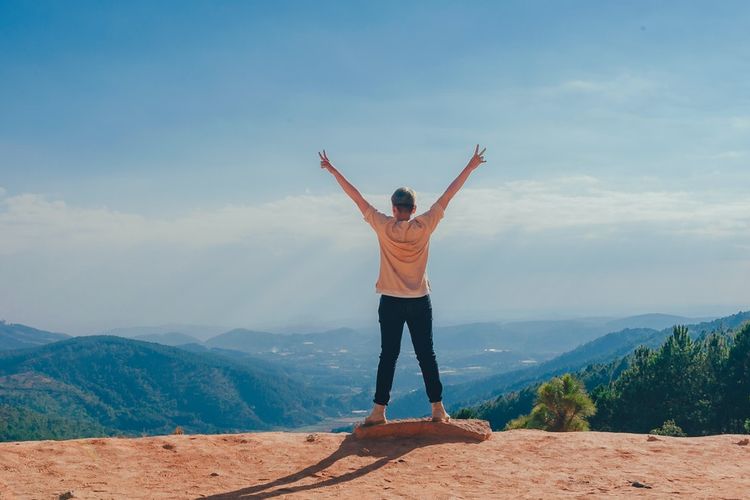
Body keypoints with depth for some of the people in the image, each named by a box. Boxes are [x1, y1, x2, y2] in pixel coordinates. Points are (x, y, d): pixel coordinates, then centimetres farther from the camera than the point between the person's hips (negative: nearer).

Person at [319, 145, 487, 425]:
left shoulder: (384, 227, -7)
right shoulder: (424, 226, -6)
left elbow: (357, 198, -2)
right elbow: (448, 196, 0)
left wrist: (333, 171, 4)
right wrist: (470, 168, 7)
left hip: (391, 302, -1)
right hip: (420, 302, 1)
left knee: (388, 356, 3)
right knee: (426, 355, 5)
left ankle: (379, 410, 3)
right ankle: (438, 408, 7)